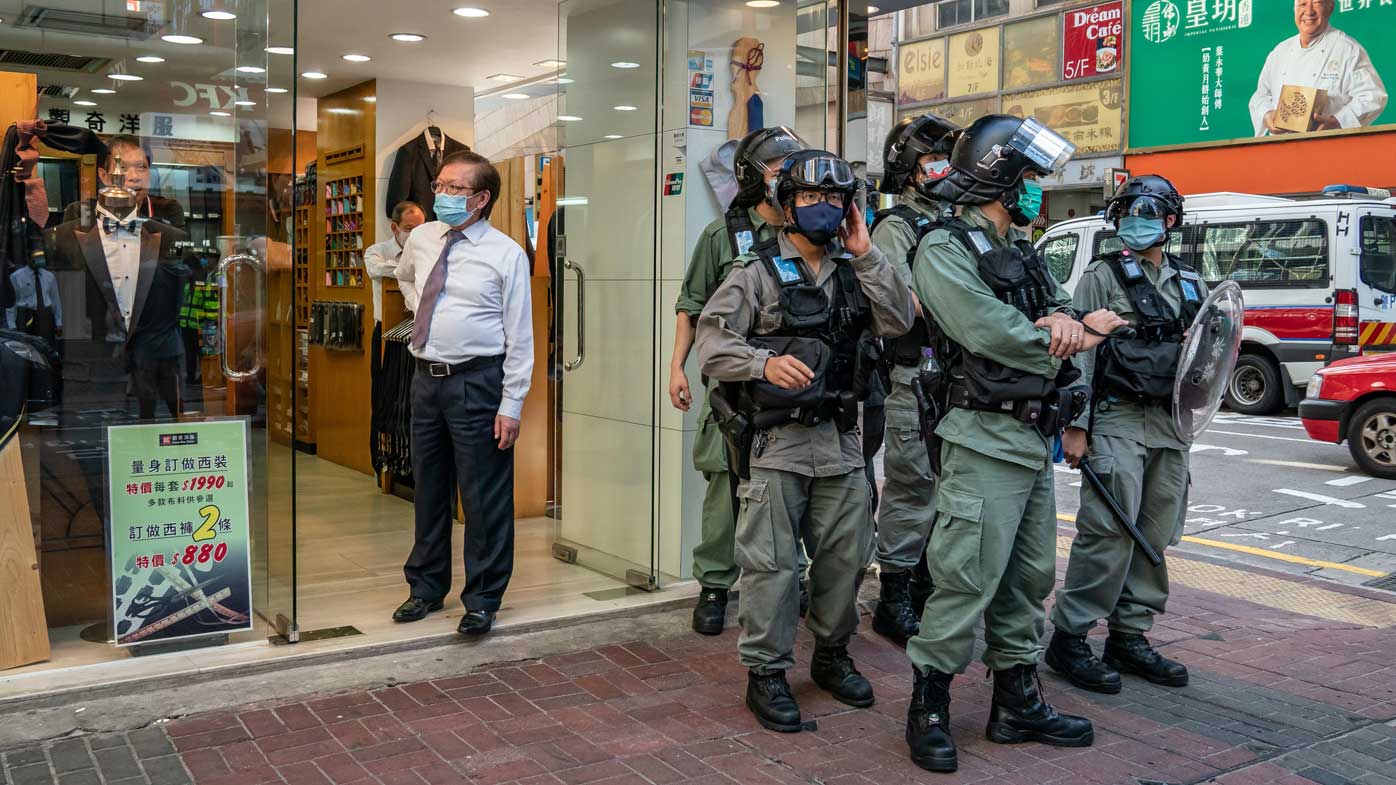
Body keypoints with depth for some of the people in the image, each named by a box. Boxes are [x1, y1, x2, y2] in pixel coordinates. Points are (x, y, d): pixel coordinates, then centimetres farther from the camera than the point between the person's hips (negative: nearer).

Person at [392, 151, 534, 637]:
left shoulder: (506, 254, -8)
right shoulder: (421, 239, 8)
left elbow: (519, 337, -9)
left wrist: (511, 406, -14)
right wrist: (421, 311, 15)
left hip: (477, 382, -6)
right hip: (426, 377, 6)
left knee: (483, 497, 1)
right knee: (428, 488, 16)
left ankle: (482, 600, 15)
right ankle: (427, 587, 32)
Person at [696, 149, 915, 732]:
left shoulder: (854, 273, 14)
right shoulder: (756, 272, -1)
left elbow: (898, 322, 0)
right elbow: (711, 342, -8)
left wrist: (866, 255, -3)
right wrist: (765, 363, -24)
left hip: (840, 442, 5)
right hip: (774, 443, -5)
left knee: (845, 555, 12)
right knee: (771, 563, -2)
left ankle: (831, 655, 31)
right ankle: (766, 673, 11)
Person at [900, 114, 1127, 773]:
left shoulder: (1023, 254, 20)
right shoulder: (944, 250, -8)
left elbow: (1060, 306, 13)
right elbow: (992, 333, -19)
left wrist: (1060, 318, -12)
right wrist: (1078, 334, -7)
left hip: (1033, 440, 9)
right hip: (985, 440, -9)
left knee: (1028, 578, 14)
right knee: (967, 578, -8)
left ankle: (1017, 703, 25)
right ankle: (929, 708, 4)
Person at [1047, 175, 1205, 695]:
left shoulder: (1190, 283, 17)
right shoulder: (1103, 277, 0)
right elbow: (1079, 353, -7)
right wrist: (1074, 425, -14)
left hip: (1171, 425, 6)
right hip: (1117, 420, -6)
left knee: (1155, 537, 7)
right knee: (1109, 534, -11)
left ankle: (1129, 637, 17)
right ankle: (1068, 637, -2)